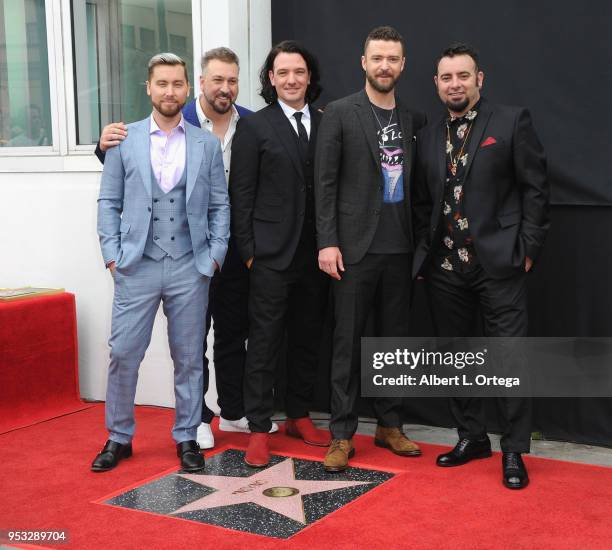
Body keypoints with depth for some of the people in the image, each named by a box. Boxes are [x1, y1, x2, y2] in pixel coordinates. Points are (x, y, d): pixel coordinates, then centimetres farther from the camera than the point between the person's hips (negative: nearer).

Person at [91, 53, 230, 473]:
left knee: (189, 357, 8)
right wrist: (112, 255, -3)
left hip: (191, 268, 1)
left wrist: (215, 256, 0)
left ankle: (187, 437, 21)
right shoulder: (125, 140, 4)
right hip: (136, 266, 0)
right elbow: (109, 203, 5)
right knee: (123, 354, 1)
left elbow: (220, 206, 8)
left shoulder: (207, 144, 6)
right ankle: (119, 437, 18)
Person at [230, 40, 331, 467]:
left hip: (315, 254, 4)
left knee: (308, 340, 13)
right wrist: (248, 251, -7)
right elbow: (241, 195, -3)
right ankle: (259, 429, 8)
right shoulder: (254, 127, -1)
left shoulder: (327, 125, 8)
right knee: (264, 344, 0)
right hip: (272, 255, -4)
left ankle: (299, 416, 27)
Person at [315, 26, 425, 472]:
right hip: (356, 246, -4)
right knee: (348, 340, 1)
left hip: (400, 249, 4)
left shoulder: (412, 118, 10)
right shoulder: (340, 113, -2)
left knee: (395, 337, 10)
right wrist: (327, 242, -12)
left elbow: (415, 182, 12)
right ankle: (342, 434, 9)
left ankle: (390, 426, 22)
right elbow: (325, 183, -5)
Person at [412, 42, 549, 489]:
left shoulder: (512, 122, -2)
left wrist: (528, 249, -8)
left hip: (499, 263, -5)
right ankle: (472, 437, 27)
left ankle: (514, 451, 9)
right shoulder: (429, 137, 12)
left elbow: (535, 189, -4)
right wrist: (427, 249, 8)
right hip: (445, 268, 5)